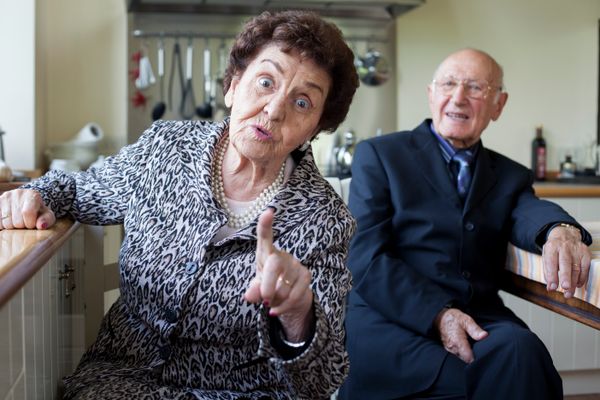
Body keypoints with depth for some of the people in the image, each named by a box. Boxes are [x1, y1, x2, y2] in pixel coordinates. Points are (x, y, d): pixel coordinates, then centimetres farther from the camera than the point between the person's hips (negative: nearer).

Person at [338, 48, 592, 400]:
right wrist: (438, 314, -17)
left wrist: (561, 230, -30)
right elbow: (366, 257, -3)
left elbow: (530, 214, -4)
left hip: (481, 318, 4)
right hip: (389, 319, -4)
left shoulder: (512, 176, 20)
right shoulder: (378, 155, 8)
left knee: (519, 346, -31)